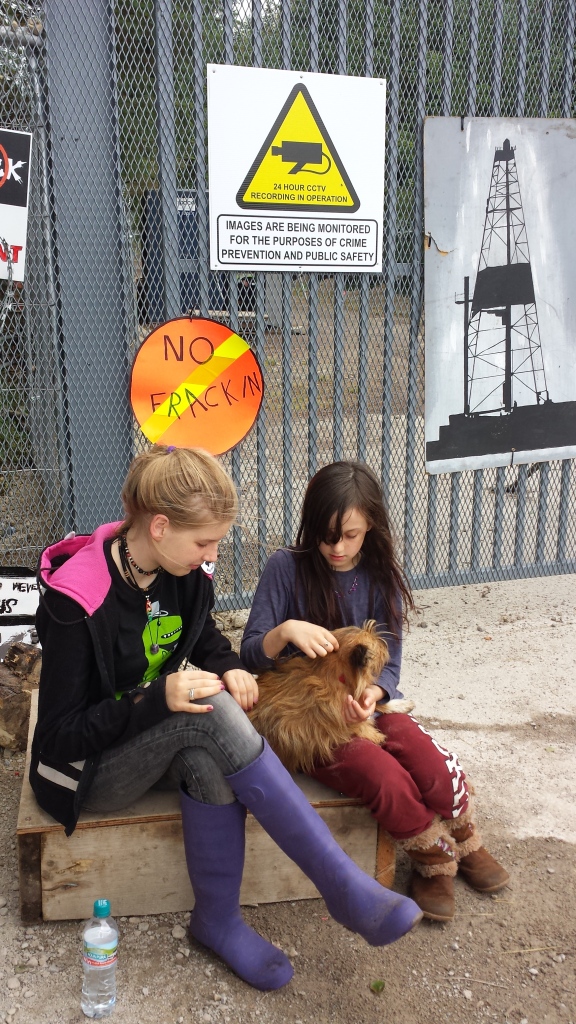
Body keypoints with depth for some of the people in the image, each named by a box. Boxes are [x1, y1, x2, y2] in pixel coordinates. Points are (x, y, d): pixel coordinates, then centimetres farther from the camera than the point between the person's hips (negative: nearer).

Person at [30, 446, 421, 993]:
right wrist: (159, 699, -34)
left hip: (163, 746, 5)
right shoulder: (76, 602, -25)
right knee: (210, 713, -33)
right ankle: (345, 889, -29)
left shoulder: (185, 574, -7)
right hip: (91, 768, -5)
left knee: (207, 761, -33)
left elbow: (205, 638, 14)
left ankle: (218, 919, -11)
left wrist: (229, 668, -9)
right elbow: (60, 734, -22)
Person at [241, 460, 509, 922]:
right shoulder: (286, 568, -9)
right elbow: (251, 655, -9)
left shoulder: (382, 573, 1)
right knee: (386, 776, -29)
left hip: (370, 704, 3)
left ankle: (464, 845, 11)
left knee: (438, 771, -23)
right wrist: (286, 631, -31)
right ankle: (436, 859, 1)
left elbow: (390, 664, 3)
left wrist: (372, 693, -20)